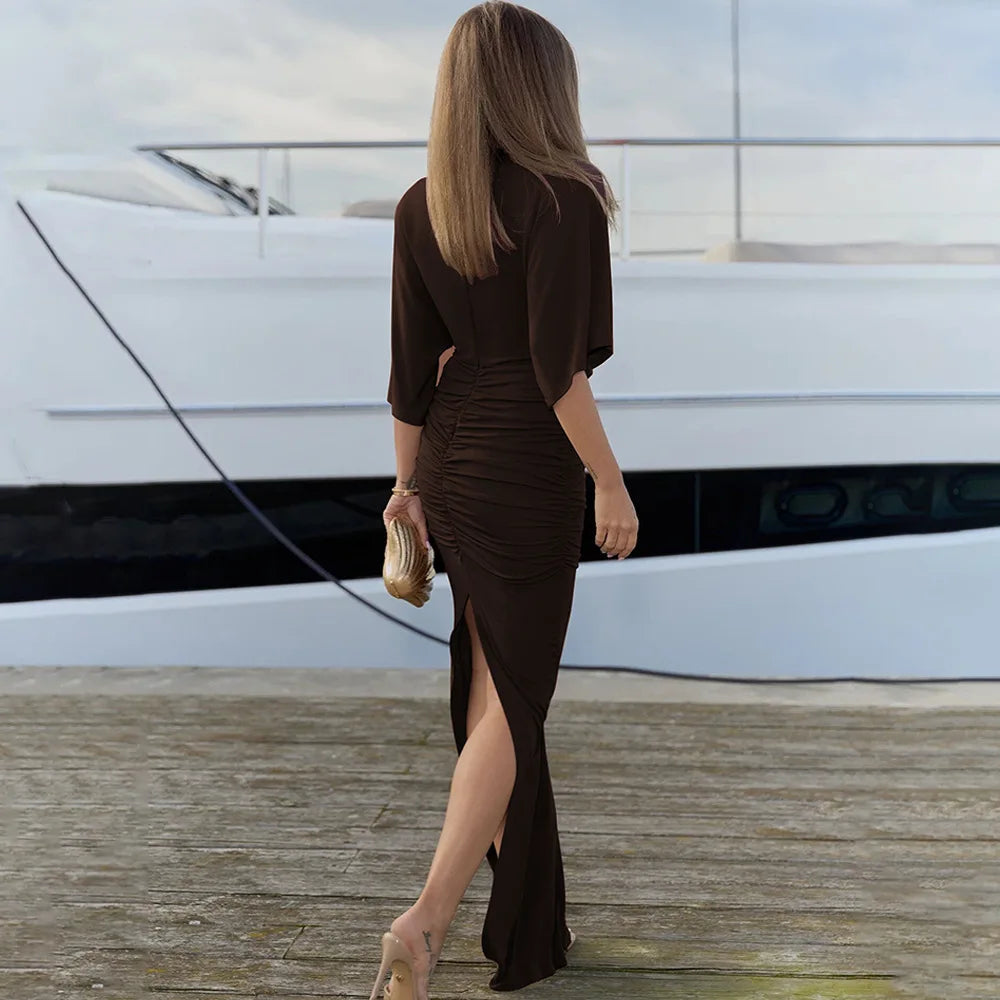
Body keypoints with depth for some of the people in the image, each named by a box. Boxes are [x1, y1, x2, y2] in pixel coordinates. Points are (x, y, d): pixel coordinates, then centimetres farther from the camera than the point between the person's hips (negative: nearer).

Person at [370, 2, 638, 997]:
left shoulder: (420, 208, 3)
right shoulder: (563, 200, -13)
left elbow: (411, 370, 4)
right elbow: (557, 367, -18)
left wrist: (408, 481, 13)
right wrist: (610, 482, -10)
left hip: (451, 468, 6)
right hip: (529, 475, -6)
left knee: (489, 683, 18)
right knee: (512, 698, 3)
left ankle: (526, 920, 35)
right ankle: (427, 918, -7)